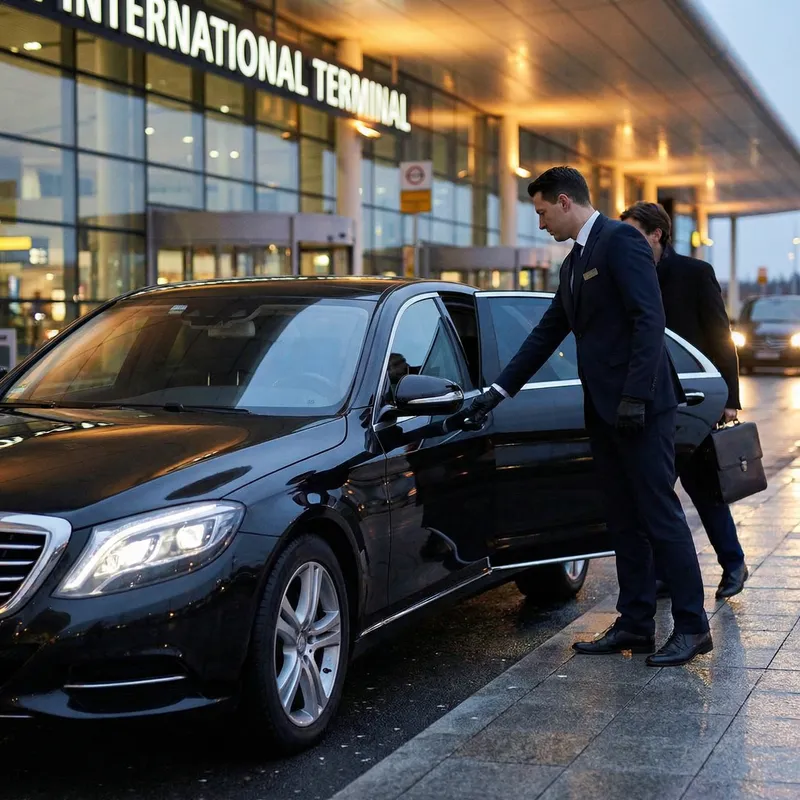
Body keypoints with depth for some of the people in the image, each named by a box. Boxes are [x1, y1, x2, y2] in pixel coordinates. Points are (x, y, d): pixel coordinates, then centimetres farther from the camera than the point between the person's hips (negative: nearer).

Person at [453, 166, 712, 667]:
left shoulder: (620, 241, -9)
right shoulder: (574, 262, 19)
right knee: (625, 522, 11)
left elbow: (649, 320, -17)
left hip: (641, 407, -9)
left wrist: (635, 397, -21)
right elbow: (547, 334, 22)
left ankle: (692, 627, 2)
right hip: (604, 410, 9)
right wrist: (498, 393, 19)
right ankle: (635, 625, 17)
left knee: (660, 515, -5)